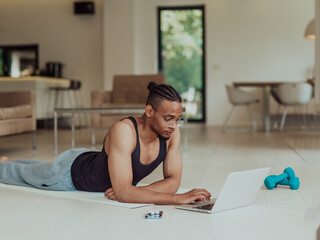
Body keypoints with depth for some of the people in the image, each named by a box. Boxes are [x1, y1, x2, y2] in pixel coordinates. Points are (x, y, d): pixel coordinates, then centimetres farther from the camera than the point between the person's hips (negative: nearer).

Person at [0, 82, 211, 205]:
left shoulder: (172, 133, -27)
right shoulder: (124, 131, -46)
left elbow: (173, 180, -23)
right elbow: (124, 193, -51)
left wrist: (133, 191, -38)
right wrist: (179, 198, -56)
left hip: (95, 162, 6)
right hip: (71, 171, -6)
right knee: (25, 174, 25)